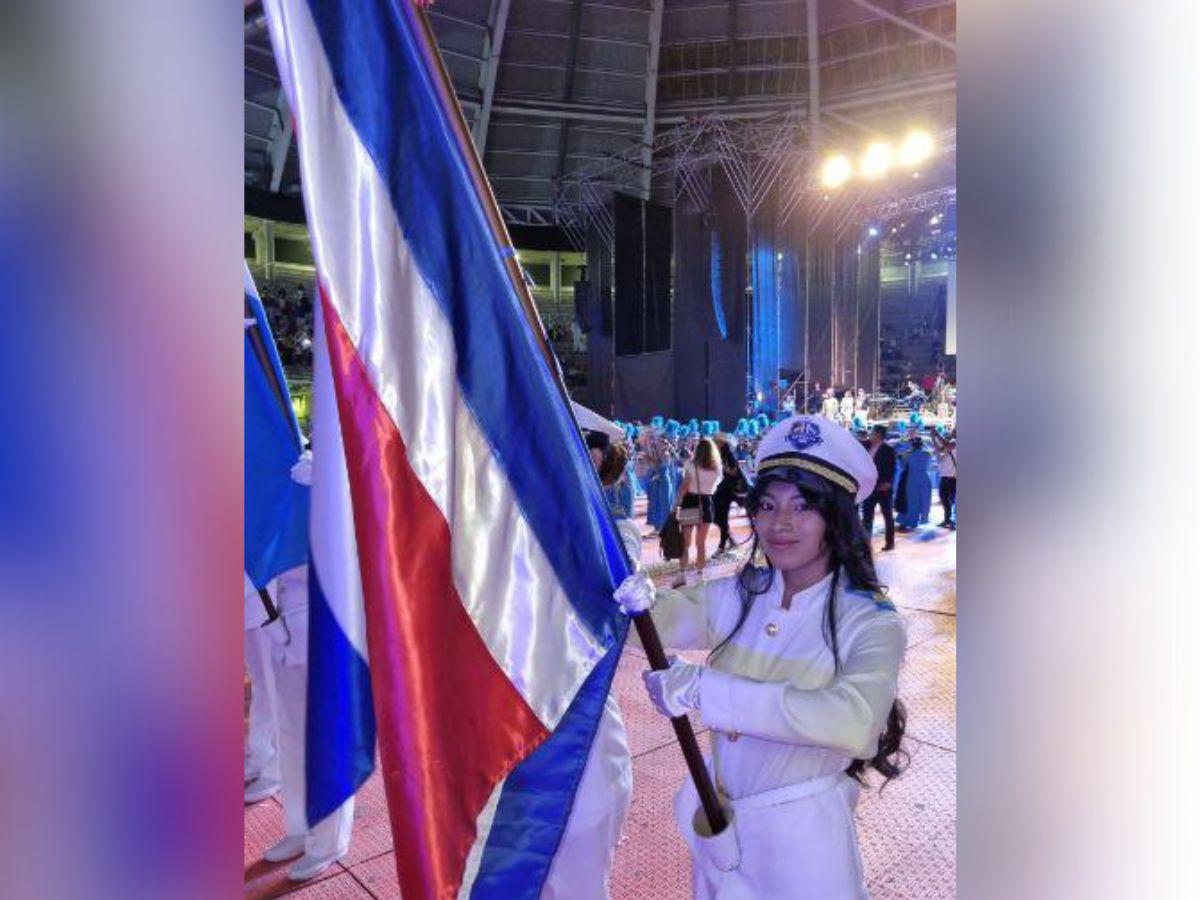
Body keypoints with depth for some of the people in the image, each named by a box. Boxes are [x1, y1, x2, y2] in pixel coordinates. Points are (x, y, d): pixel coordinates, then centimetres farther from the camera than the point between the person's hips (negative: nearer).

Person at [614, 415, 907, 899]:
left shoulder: (871, 622, -19)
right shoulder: (740, 595, -6)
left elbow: (854, 722, -35)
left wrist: (702, 687, -38)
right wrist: (639, 598, -34)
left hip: (801, 835, -4)